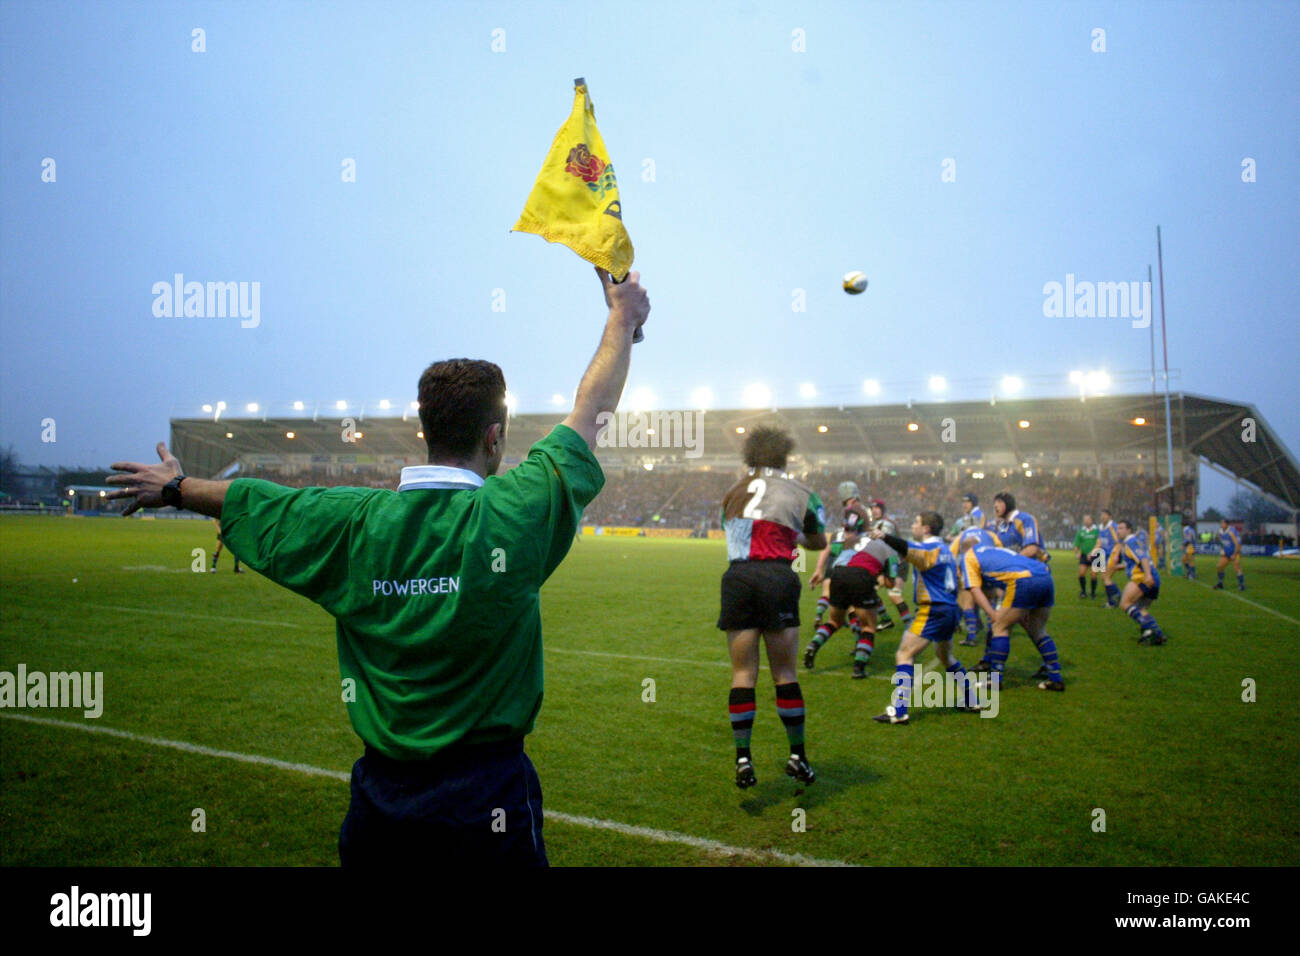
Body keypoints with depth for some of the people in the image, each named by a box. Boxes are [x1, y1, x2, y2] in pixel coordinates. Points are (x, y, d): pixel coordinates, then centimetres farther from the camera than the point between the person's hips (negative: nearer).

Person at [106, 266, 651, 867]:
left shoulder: (357, 523, -8)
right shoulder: (512, 513, -16)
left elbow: (245, 498, 11)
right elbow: (591, 410, -2)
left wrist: (174, 488, 32)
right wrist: (623, 319, 14)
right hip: (487, 797, -3)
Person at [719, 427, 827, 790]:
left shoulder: (733, 492, 17)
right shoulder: (800, 492, 10)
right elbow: (819, 542, 22)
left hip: (737, 579, 2)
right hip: (777, 578, -2)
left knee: (743, 674, 7)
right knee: (785, 673, 7)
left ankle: (743, 760, 5)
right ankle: (797, 757, 16)